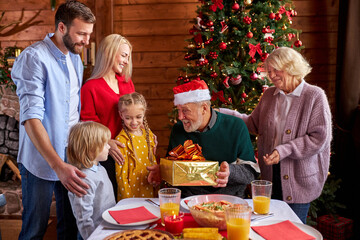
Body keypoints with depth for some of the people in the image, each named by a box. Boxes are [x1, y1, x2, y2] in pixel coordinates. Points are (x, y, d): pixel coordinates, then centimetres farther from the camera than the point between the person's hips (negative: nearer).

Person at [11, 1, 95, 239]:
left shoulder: (75, 58, 9)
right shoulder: (34, 58, -15)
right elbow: (31, 117, -23)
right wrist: (59, 166, -30)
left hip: (71, 159, 7)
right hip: (42, 162, -6)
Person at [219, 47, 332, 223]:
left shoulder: (315, 96, -9)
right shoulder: (269, 95, 8)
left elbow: (319, 138, -13)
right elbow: (254, 124, 14)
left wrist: (284, 150, -21)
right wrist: (223, 114, 4)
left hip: (300, 177, -4)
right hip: (271, 173, 5)